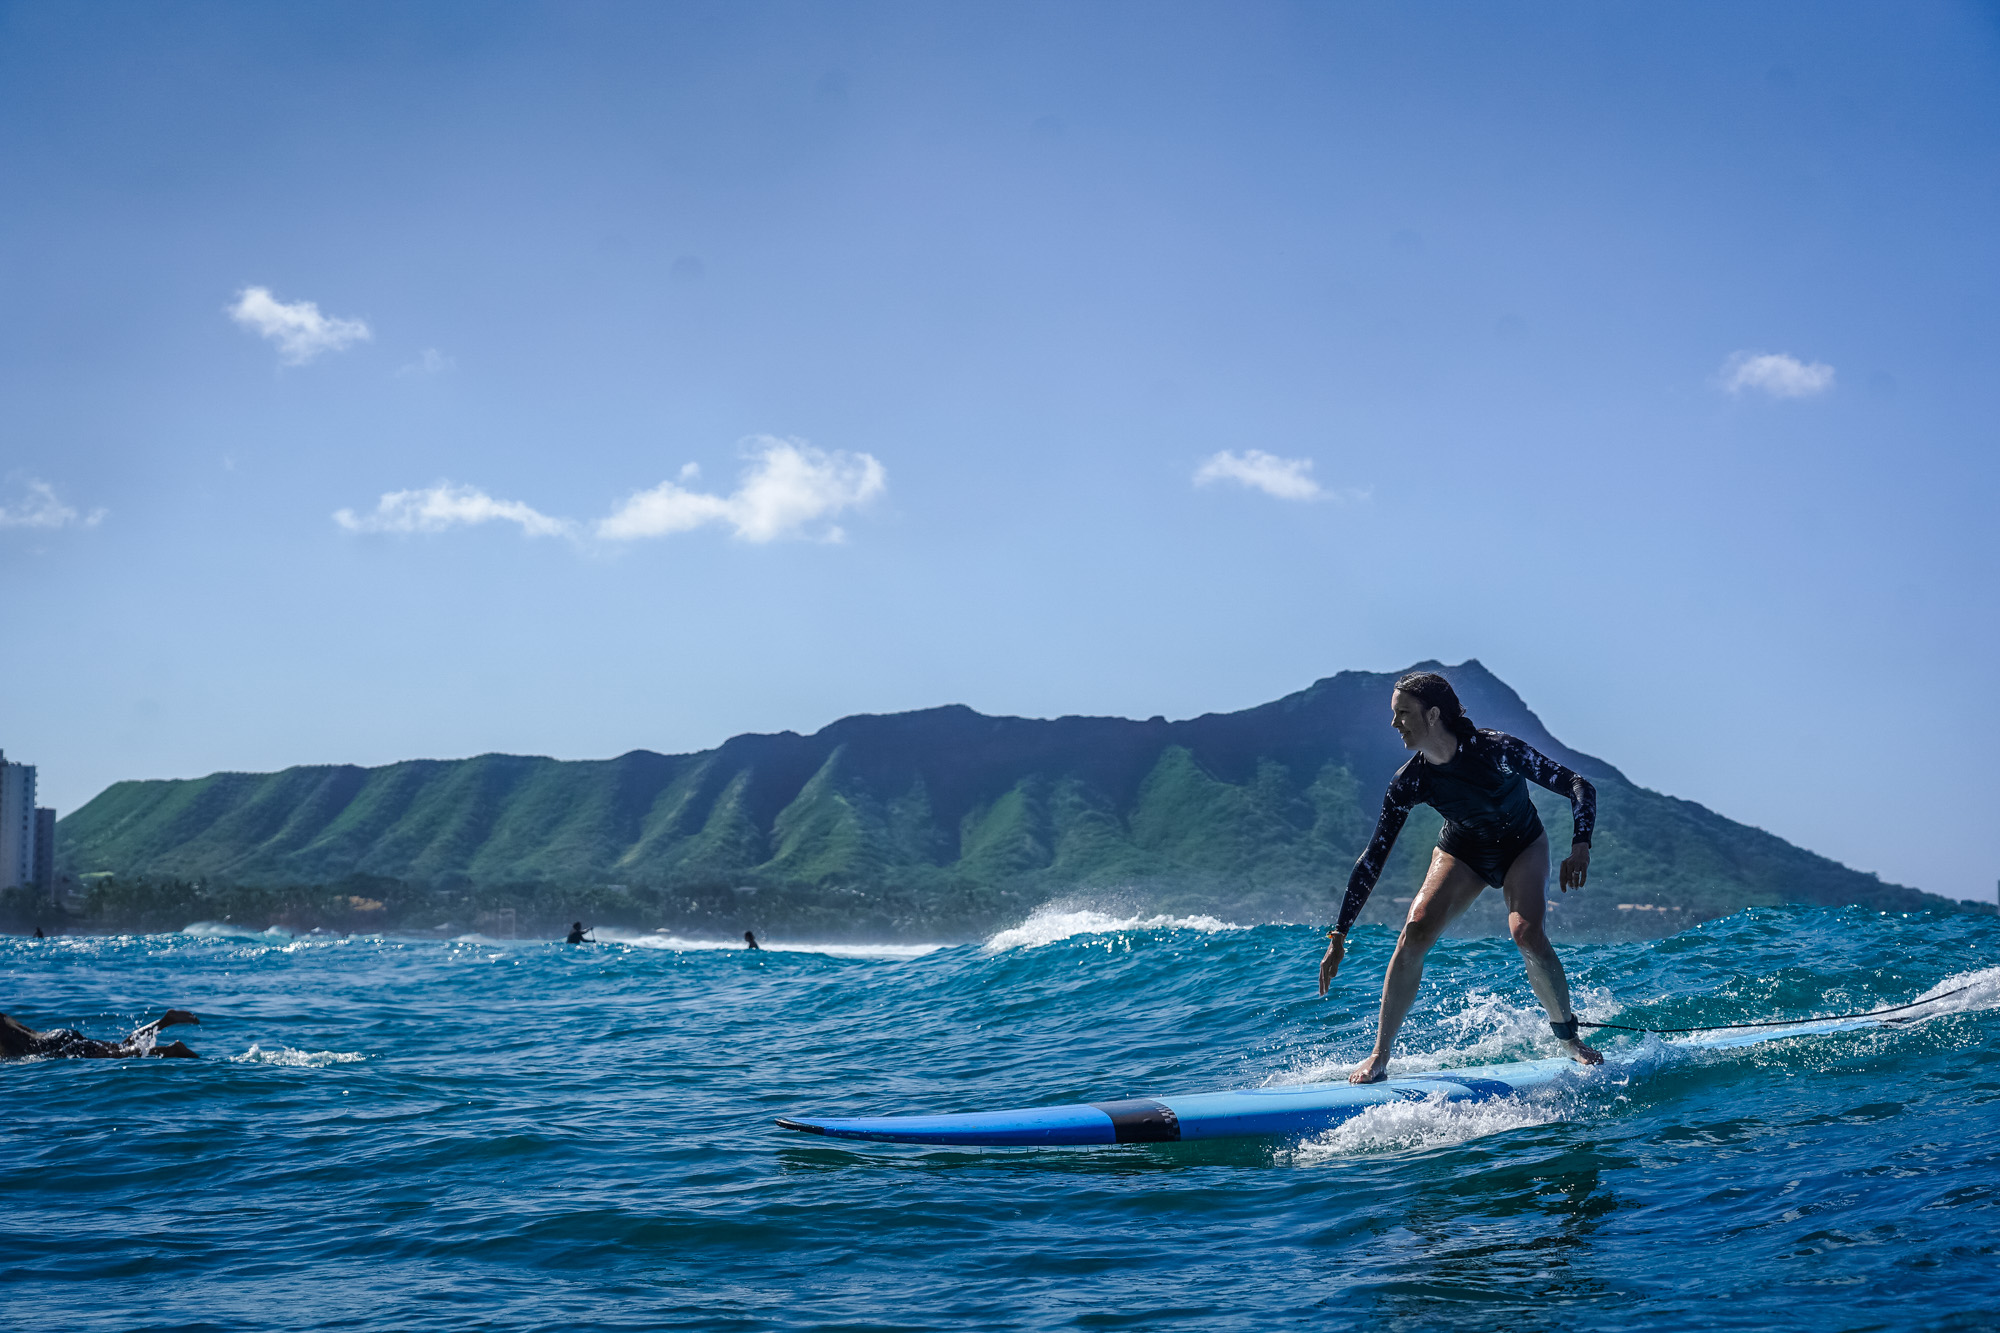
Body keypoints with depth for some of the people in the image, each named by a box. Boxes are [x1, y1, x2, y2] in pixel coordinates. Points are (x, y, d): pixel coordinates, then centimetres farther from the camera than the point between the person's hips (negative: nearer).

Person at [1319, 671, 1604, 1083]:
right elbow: (1373, 858, -17)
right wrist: (1339, 934, -19)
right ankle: (1379, 1058, -12)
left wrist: (1580, 847, -43)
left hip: (1522, 846, -2)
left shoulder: (1496, 750, -31)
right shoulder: (1409, 782, -21)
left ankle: (1568, 1037, -2)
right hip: (1462, 852, 2)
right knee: (1415, 932, -19)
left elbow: (1579, 787, -27)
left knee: (1526, 934, -27)